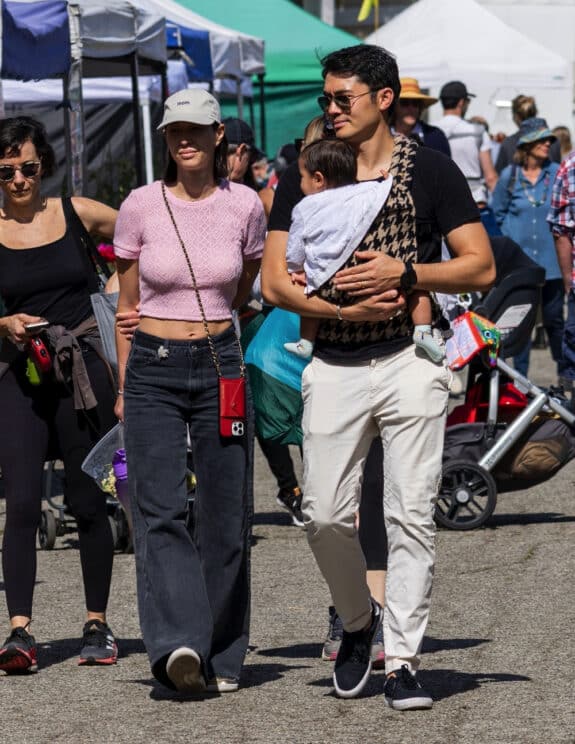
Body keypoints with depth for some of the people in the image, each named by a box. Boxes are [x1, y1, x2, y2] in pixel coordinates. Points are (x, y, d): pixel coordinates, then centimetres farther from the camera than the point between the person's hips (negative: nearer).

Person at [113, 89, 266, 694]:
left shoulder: (244, 206, 2)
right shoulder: (141, 206, 0)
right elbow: (127, 304, 9)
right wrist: (124, 387, 10)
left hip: (220, 366, 1)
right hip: (153, 371, -1)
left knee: (225, 518, 1)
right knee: (160, 509, -16)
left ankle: (220, 658, 12)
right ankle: (179, 647, -27)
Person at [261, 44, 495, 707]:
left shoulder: (430, 170, 4)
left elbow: (481, 268, 0)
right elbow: (274, 282, 5)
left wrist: (404, 272, -14)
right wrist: (344, 307, -10)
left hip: (411, 362, -2)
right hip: (335, 366, 2)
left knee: (411, 515, -6)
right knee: (325, 514, -2)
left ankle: (402, 663, -1)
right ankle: (357, 621, 24)